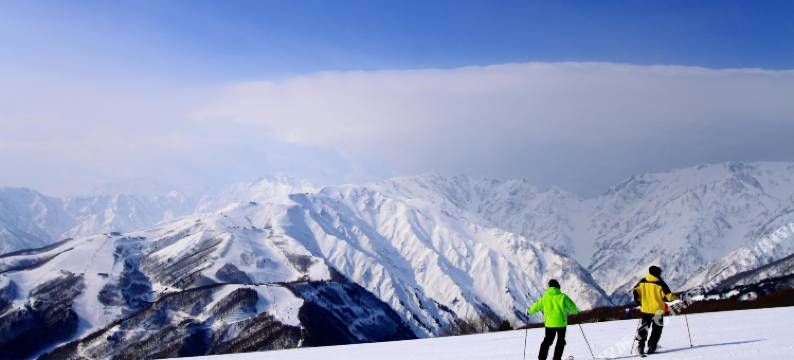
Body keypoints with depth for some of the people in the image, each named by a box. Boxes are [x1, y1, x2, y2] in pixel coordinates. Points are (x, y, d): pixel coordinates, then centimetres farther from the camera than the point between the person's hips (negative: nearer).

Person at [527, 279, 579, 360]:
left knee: (547, 341, 15)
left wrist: (529, 311, 27)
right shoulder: (562, 296, -8)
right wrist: (575, 311, 21)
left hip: (549, 324, 2)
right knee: (561, 341, 13)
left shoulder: (544, 298, -2)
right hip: (561, 323, -2)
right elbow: (571, 306, -2)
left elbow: (536, 307, 7)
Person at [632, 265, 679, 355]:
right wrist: (676, 297, 8)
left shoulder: (643, 282, 3)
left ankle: (641, 344, 4)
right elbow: (669, 296, -10)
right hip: (657, 310, -3)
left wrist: (639, 301, 17)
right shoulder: (660, 283, -9)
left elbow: (635, 292, 2)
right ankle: (651, 347, 4)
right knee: (657, 329, 10)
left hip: (645, 309, 3)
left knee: (644, 327, 15)